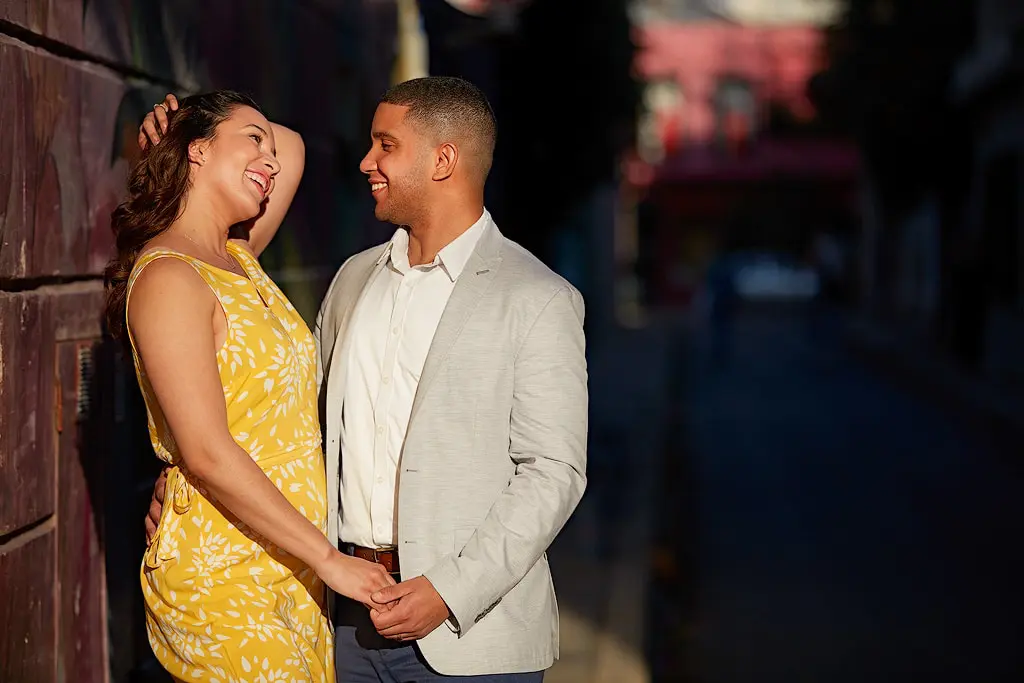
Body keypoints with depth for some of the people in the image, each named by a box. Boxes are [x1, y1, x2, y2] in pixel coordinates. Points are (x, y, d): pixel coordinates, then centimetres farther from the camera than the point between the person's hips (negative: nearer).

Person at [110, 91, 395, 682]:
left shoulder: (240, 258, 12)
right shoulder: (169, 278, -13)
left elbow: (293, 146, 29)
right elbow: (207, 456, -20)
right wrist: (329, 560, -18)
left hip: (293, 565, 8)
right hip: (221, 575, -8)